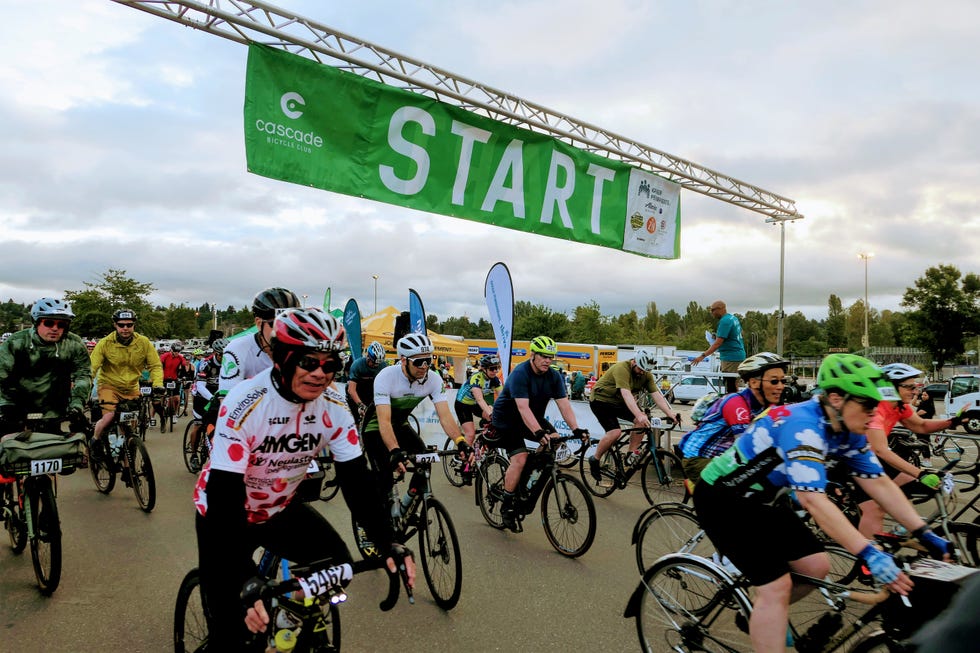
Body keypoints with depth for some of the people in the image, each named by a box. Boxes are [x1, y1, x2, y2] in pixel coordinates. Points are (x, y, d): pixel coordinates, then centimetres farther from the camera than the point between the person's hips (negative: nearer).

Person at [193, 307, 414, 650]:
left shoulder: (334, 407, -18)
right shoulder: (244, 405, -31)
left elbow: (357, 482, -16)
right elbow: (225, 499, -33)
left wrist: (389, 544, -29)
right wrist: (245, 586, -40)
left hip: (280, 509, 4)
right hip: (224, 512, -4)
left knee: (338, 566, -11)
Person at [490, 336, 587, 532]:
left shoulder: (554, 376, -8)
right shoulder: (520, 374, -26)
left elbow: (564, 404, -13)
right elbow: (523, 407, -36)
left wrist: (576, 429, -27)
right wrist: (538, 432, -48)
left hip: (533, 418, 6)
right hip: (506, 420, -6)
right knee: (520, 458, -22)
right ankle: (506, 506, -5)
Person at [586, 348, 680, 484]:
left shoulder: (646, 375, -6)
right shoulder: (621, 369, -29)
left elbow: (657, 395, -12)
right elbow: (626, 394, -40)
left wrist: (670, 413, -26)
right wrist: (639, 415, -51)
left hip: (618, 402, 7)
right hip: (601, 400, -7)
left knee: (642, 421, -16)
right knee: (615, 432, -24)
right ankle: (595, 459, -4)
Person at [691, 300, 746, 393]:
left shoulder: (725, 321, -17)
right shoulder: (733, 318, 13)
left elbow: (718, 343, -22)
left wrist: (703, 355, -24)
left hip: (731, 358, -10)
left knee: (730, 388, -9)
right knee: (734, 387, 13)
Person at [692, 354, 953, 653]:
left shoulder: (847, 431, -2)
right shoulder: (802, 426, -31)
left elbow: (880, 483, 0)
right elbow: (813, 500, -38)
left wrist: (925, 534, -6)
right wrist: (869, 554, -39)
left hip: (762, 499, 9)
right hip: (722, 498, -9)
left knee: (816, 566, 6)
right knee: (776, 586, -12)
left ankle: (764, 613, 28)